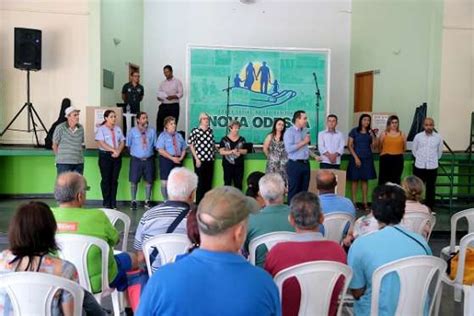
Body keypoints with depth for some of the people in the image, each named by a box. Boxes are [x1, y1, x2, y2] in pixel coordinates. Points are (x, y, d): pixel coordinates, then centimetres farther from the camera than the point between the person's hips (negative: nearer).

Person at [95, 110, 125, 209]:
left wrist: (118, 151, -9)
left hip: (117, 156, 4)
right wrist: (113, 150, -16)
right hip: (105, 156, -4)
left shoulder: (118, 129, 14)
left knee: (114, 180, 5)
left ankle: (113, 203, 10)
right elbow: (101, 143, -11)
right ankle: (106, 203, 5)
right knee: (106, 179, -2)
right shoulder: (101, 129, -1)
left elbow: (122, 142, 8)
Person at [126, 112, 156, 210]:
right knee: (134, 181, 2)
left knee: (149, 180, 9)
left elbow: (155, 145, 9)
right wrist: (133, 152, 9)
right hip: (136, 159, -2)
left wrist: (150, 153, 6)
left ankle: (147, 201, 22)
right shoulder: (133, 131, -2)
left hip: (149, 159, 2)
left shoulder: (152, 131, 3)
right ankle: (133, 201, 14)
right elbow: (128, 144, 7)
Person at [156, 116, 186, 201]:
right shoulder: (163, 136, -1)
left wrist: (181, 158, -5)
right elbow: (161, 150, -12)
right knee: (165, 182, -4)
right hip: (166, 160, -5)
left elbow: (184, 149, 15)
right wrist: (172, 158, -17)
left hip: (178, 161, 5)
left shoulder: (179, 136, 15)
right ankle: (166, 201, 6)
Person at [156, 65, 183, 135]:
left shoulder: (177, 81, 4)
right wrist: (159, 97, -5)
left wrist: (172, 97, -24)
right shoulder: (163, 83, 17)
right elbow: (159, 93, 19)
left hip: (173, 106, -4)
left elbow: (180, 94, -6)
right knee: (159, 123, -3)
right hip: (163, 105, 4)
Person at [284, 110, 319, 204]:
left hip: (305, 164, 7)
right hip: (295, 164, -7)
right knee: (294, 190, -1)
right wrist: (303, 142, -15)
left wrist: (315, 156, 18)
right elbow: (289, 148, -22)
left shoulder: (305, 131, 12)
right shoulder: (289, 132, -10)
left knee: (304, 189, 10)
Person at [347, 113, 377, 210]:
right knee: (355, 180, -1)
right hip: (356, 158, -3)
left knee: (365, 180, 6)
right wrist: (356, 157, -10)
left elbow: (374, 146, 5)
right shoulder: (354, 131, -2)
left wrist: (373, 136, -10)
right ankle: (354, 202, 4)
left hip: (367, 159, 3)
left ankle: (365, 202, 10)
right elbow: (349, 145, -4)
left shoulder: (371, 132, 8)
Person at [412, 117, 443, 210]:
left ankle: (429, 208, 19)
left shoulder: (438, 137, -2)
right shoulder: (418, 136, -3)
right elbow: (414, 150, 8)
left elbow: (439, 152, 12)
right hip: (419, 166, -1)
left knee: (431, 188, 8)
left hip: (432, 167, 1)